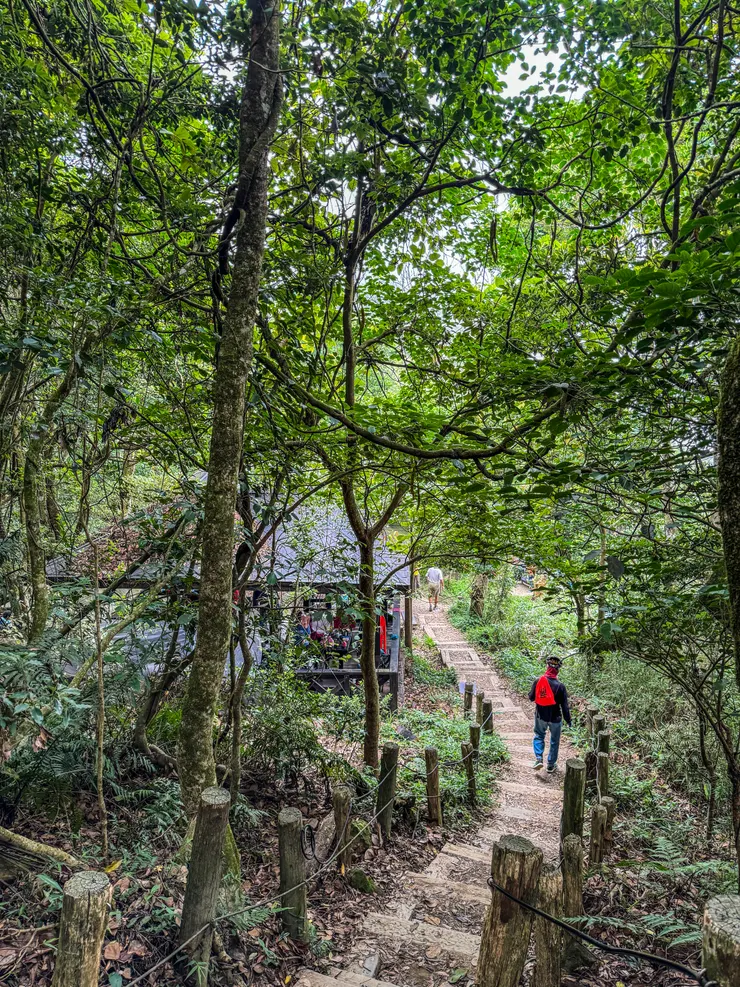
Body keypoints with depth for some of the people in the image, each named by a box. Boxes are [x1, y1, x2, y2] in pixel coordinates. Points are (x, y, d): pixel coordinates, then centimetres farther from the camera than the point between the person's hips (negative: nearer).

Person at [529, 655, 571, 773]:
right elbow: (565, 706, -13)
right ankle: (551, 765, 28)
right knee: (554, 741, 18)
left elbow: (531, 698, -1)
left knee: (539, 736, 24)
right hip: (555, 718, -2)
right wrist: (568, 720, 1)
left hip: (540, 716, 2)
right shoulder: (560, 686, -21)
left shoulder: (537, 681, -14)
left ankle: (538, 758, 7)